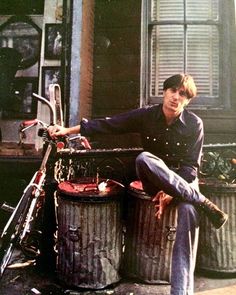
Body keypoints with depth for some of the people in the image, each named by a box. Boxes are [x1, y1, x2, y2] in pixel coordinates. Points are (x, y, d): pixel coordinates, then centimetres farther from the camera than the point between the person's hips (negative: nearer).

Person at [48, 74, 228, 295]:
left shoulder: (194, 124, -8)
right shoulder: (146, 115, -6)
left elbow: (191, 166, -10)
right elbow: (108, 124, -8)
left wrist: (170, 192, -25)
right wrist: (69, 130, -15)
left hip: (183, 180, -1)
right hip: (154, 180, 1)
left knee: (188, 211, -35)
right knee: (143, 158, -34)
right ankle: (204, 203, -26)